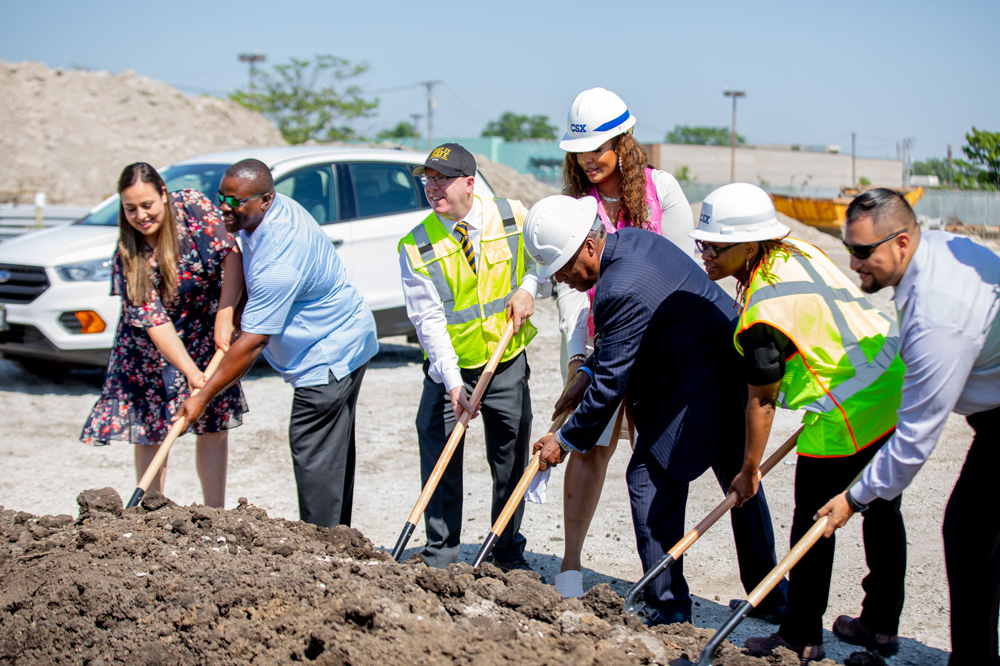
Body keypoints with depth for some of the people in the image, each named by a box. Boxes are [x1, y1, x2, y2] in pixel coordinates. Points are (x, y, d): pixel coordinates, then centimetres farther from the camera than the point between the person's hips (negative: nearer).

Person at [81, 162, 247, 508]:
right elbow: (152, 319, -23)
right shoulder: (126, 256, -18)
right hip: (153, 344, 0)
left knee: (214, 427, 1)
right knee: (149, 430, -3)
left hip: (208, 332, 1)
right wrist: (190, 371, -30)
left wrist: (224, 317, -28)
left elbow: (232, 256, -20)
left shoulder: (194, 206, -17)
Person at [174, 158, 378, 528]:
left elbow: (252, 343, -27)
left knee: (313, 452, -8)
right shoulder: (277, 207, 0)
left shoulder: (280, 260, -31)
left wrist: (203, 396, -20)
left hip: (329, 354, -11)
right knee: (333, 450, 14)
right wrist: (232, 318, 8)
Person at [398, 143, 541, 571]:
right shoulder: (417, 247, -12)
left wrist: (528, 288, -9)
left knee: (511, 461, 9)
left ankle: (509, 555, 26)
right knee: (440, 458, -4)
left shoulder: (513, 218, -7)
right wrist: (454, 383, -24)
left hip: (508, 362, 2)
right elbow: (429, 320, -16)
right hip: (450, 365, -1)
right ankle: (439, 559, 11)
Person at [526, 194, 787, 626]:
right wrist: (588, 372, 7)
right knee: (740, 482, 20)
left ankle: (668, 607, 5)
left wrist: (566, 440, -12)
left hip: (697, 393, -11)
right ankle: (769, 595, 36)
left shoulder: (622, 290, -27)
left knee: (651, 479, -3)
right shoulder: (631, 241, 3)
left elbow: (611, 382, -21)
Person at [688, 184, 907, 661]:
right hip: (894, 382, 10)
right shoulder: (796, 251, 3)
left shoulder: (763, 312, -21)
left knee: (813, 521, 5)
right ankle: (882, 626, 32)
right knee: (882, 510, 18)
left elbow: (761, 402, -13)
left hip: (850, 414, -10)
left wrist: (749, 470, -1)